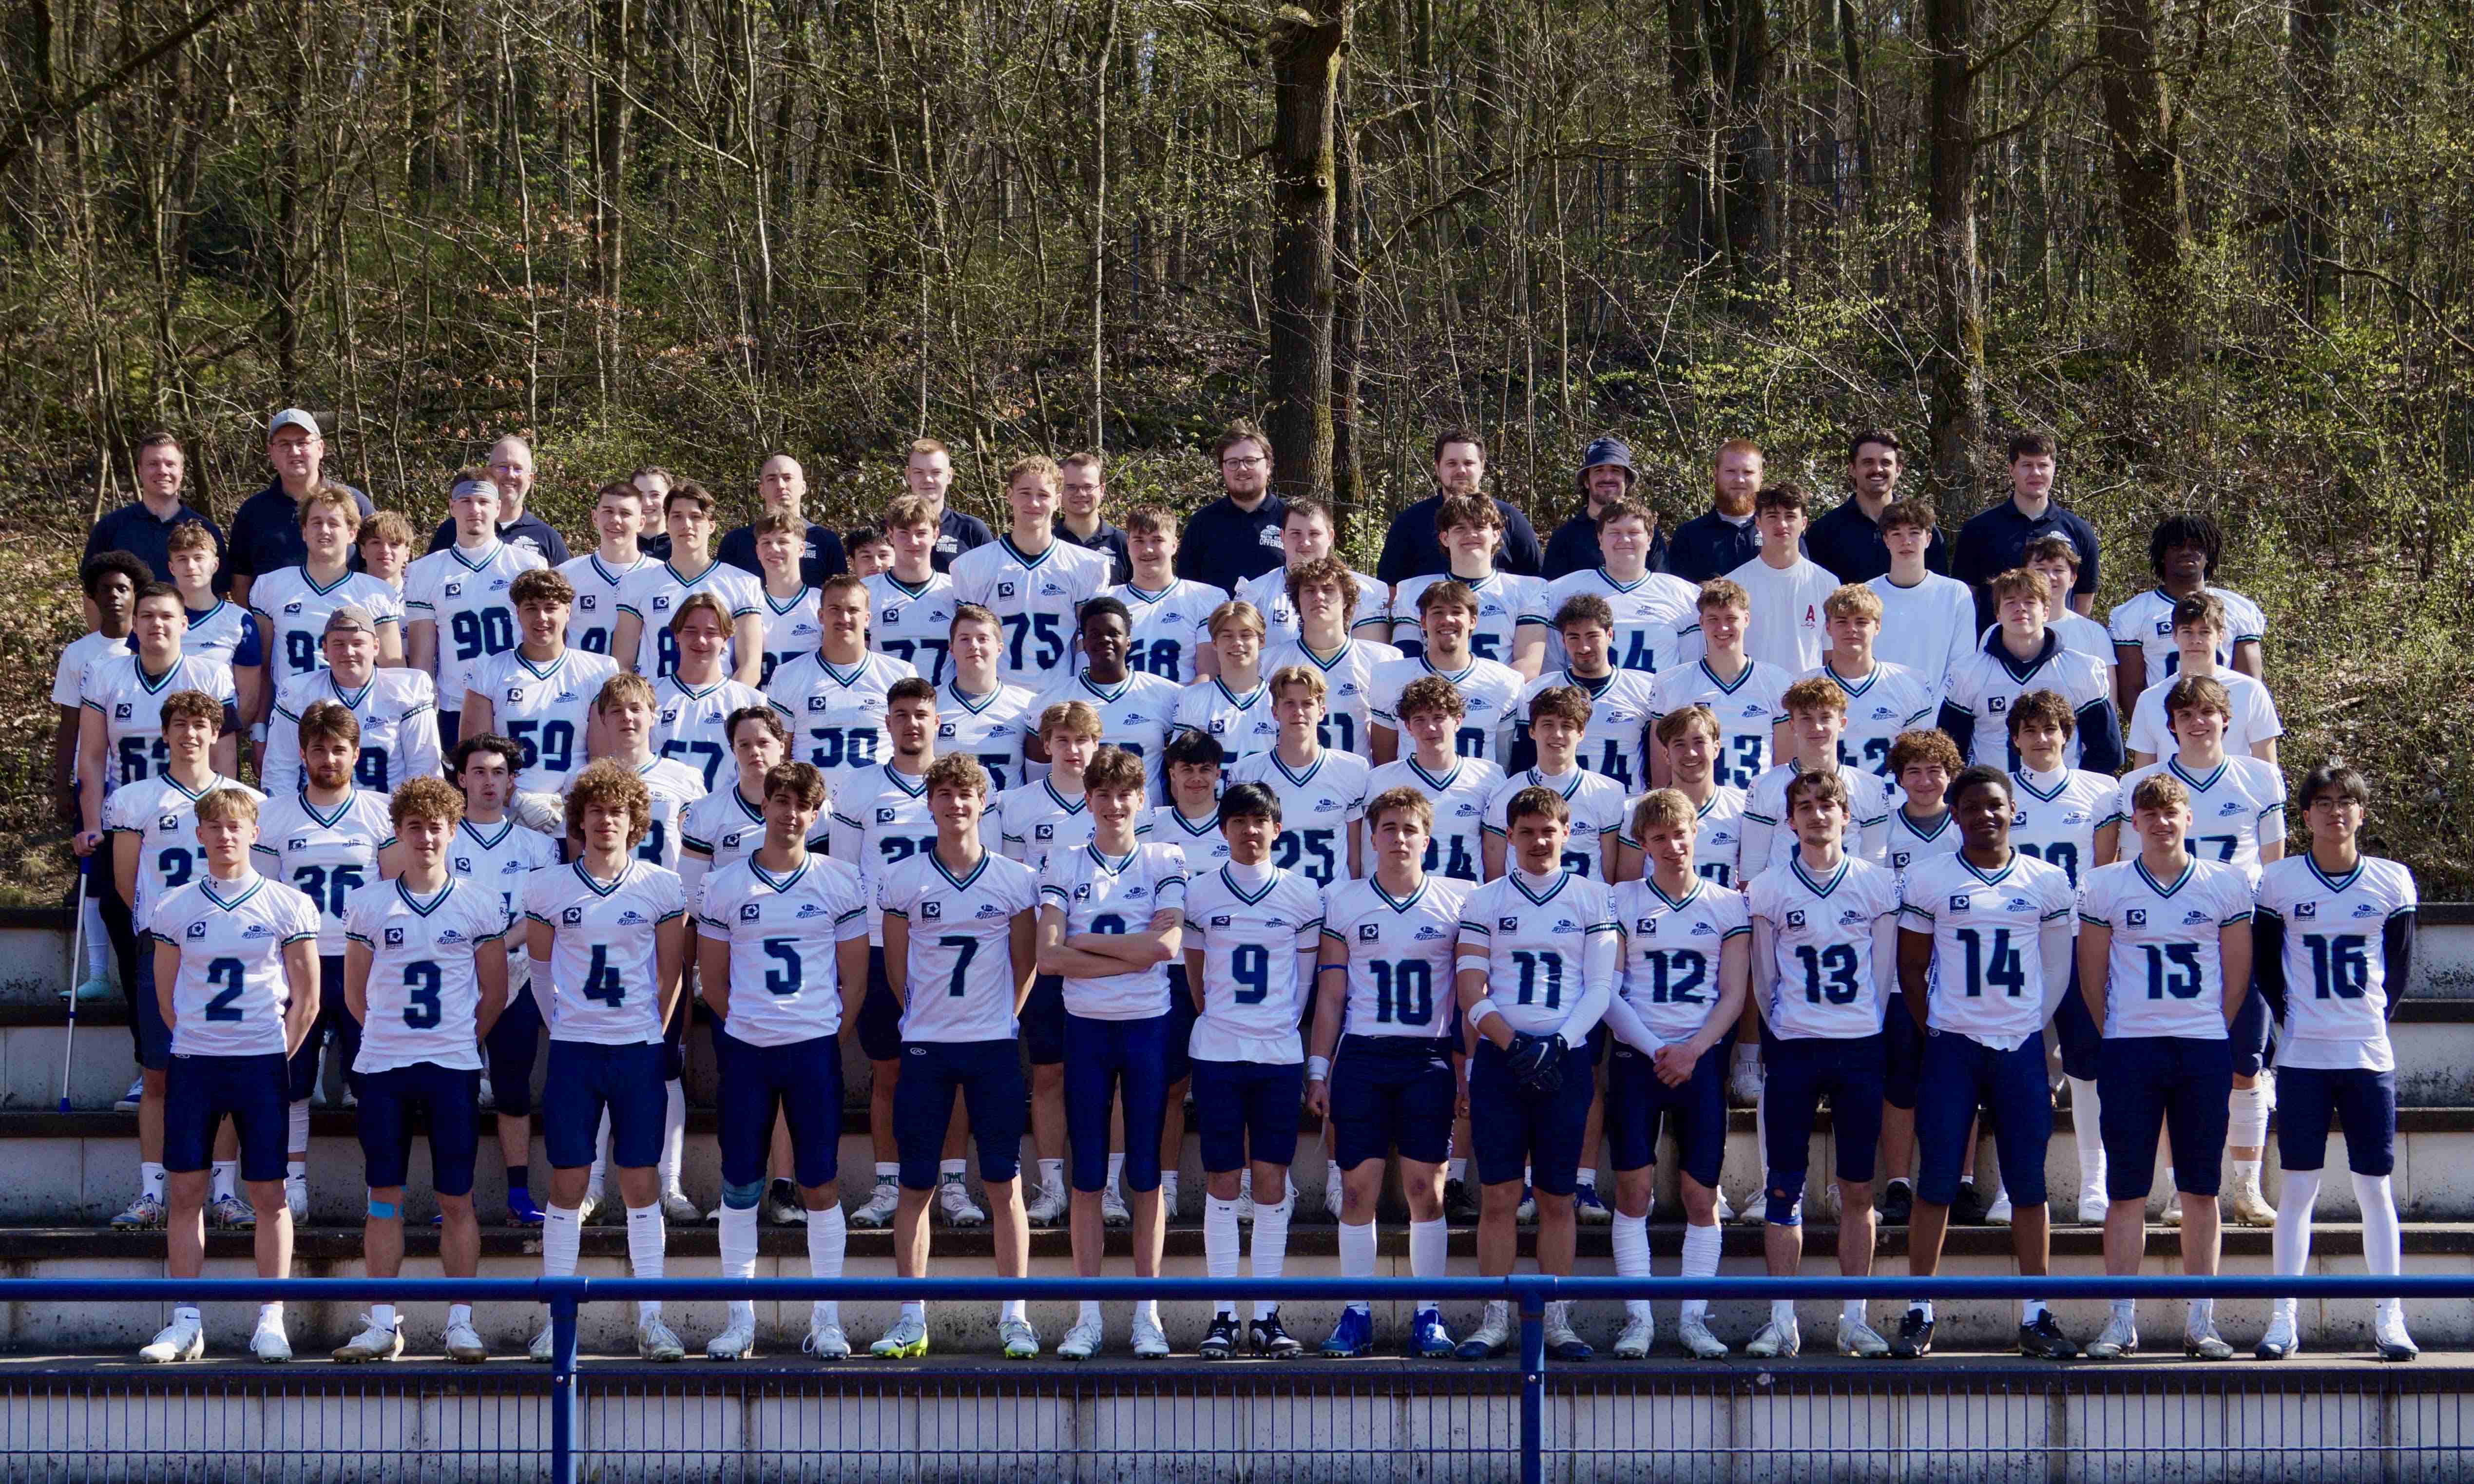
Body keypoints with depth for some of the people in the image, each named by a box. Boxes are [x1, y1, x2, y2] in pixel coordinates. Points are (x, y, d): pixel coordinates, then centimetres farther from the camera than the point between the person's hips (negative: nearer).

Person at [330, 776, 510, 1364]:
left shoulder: (482, 902, 4)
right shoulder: (368, 903, 5)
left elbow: (494, 993, 9)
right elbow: (355, 991, 12)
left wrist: (460, 1039, 5)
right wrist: (390, 1036, 8)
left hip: (454, 1067, -1)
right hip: (382, 1067, 1)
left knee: (456, 1199, 0)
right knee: (384, 1197, 2)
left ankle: (461, 1323, 5)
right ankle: (383, 1323, 6)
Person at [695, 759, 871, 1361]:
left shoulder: (840, 884, 4)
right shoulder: (724, 886, 4)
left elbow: (854, 976, 6)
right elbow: (712, 979, 9)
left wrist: (829, 1034, -1)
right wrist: (749, 1024, 3)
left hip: (815, 1046, -1)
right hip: (745, 1048, 1)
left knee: (819, 1182, 0)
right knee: (740, 1183, 3)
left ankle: (827, 1320, 7)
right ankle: (739, 1320, 9)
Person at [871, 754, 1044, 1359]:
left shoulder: (1016, 879, 2)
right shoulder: (902, 879, 2)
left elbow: (1025, 964, 9)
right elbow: (897, 967, 8)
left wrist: (999, 1020, 5)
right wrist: (926, 1018, 7)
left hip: (995, 1044, 0)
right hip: (925, 1045, 0)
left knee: (1004, 1184, -1)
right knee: (915, 1185, 2)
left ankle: (1013, 1316, 4)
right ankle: (911, 1319, 8)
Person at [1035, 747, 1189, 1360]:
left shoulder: (1165, 862, 3)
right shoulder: (1064, 864, 5)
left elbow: (1165, 943, -12)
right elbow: (1049, 956, -7)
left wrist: (1086, 941, -8)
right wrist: (1129, 958, -12)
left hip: (1149, 1026, -1)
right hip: (1085, 1027, 1)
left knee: (1146, 1175, 3)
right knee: (1087, 1175, 2)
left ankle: (1148, 1313, 8)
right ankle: (1088, 1316, 6)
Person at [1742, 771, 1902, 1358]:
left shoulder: (1877, 884, 3)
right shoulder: (1768, 889, 2)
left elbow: (1883, 972, 8)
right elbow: (1764, 979, 8)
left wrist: (1866, 1032, 8)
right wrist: (1779, 1034, 8)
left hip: (1861, 1048, 1)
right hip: (1793, 1047, -1)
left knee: (1858, 1189, 3)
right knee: (1786, 1187, -2)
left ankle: (1854, 1318, 8)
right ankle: (1782, 1321, 1)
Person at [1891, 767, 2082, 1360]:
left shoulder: (2049, 882, 6)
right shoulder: (1926, 879, 2)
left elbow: (2057, 971, 11)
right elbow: (1911, 967, 6)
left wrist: (2032, 1028, 7)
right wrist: (1934, 1032, 3)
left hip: (2023, 1045, 1)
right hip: (1952, 1044, -1)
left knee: (2028, 1183, 2)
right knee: (1937, 1182, -3)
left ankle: (2036, 1316, 6)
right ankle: (1918, 1314, 2)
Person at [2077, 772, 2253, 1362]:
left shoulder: (2227, 884, 5)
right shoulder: (2103, 887, 4)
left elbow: (2236, 975, 8)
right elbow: (2092, 977, 7)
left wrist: (2212, 1038, 4)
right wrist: (2113, 1043, 3)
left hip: (2205, 1048, 1)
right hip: (2129, 1048, 0)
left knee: (2200, 1190, 3)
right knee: (2126, 1190, -2)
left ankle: (2201, 1321, 7)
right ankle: (2121, 1321, 2)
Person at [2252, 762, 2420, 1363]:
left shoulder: (2393, 881, 3)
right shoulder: (2279, 881, 1)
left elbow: (2400, 964, 10)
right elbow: (2265, 965, 8)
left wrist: (2376, 1017, 4)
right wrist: (2294, 1019, 4)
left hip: (2370, 1055, 1)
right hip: (2303, 1058, -1)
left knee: (2376, 1187, 2)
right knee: (2299, 1185, -1)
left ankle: (2389, 1319, 7)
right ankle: (2284, 1319, 2)